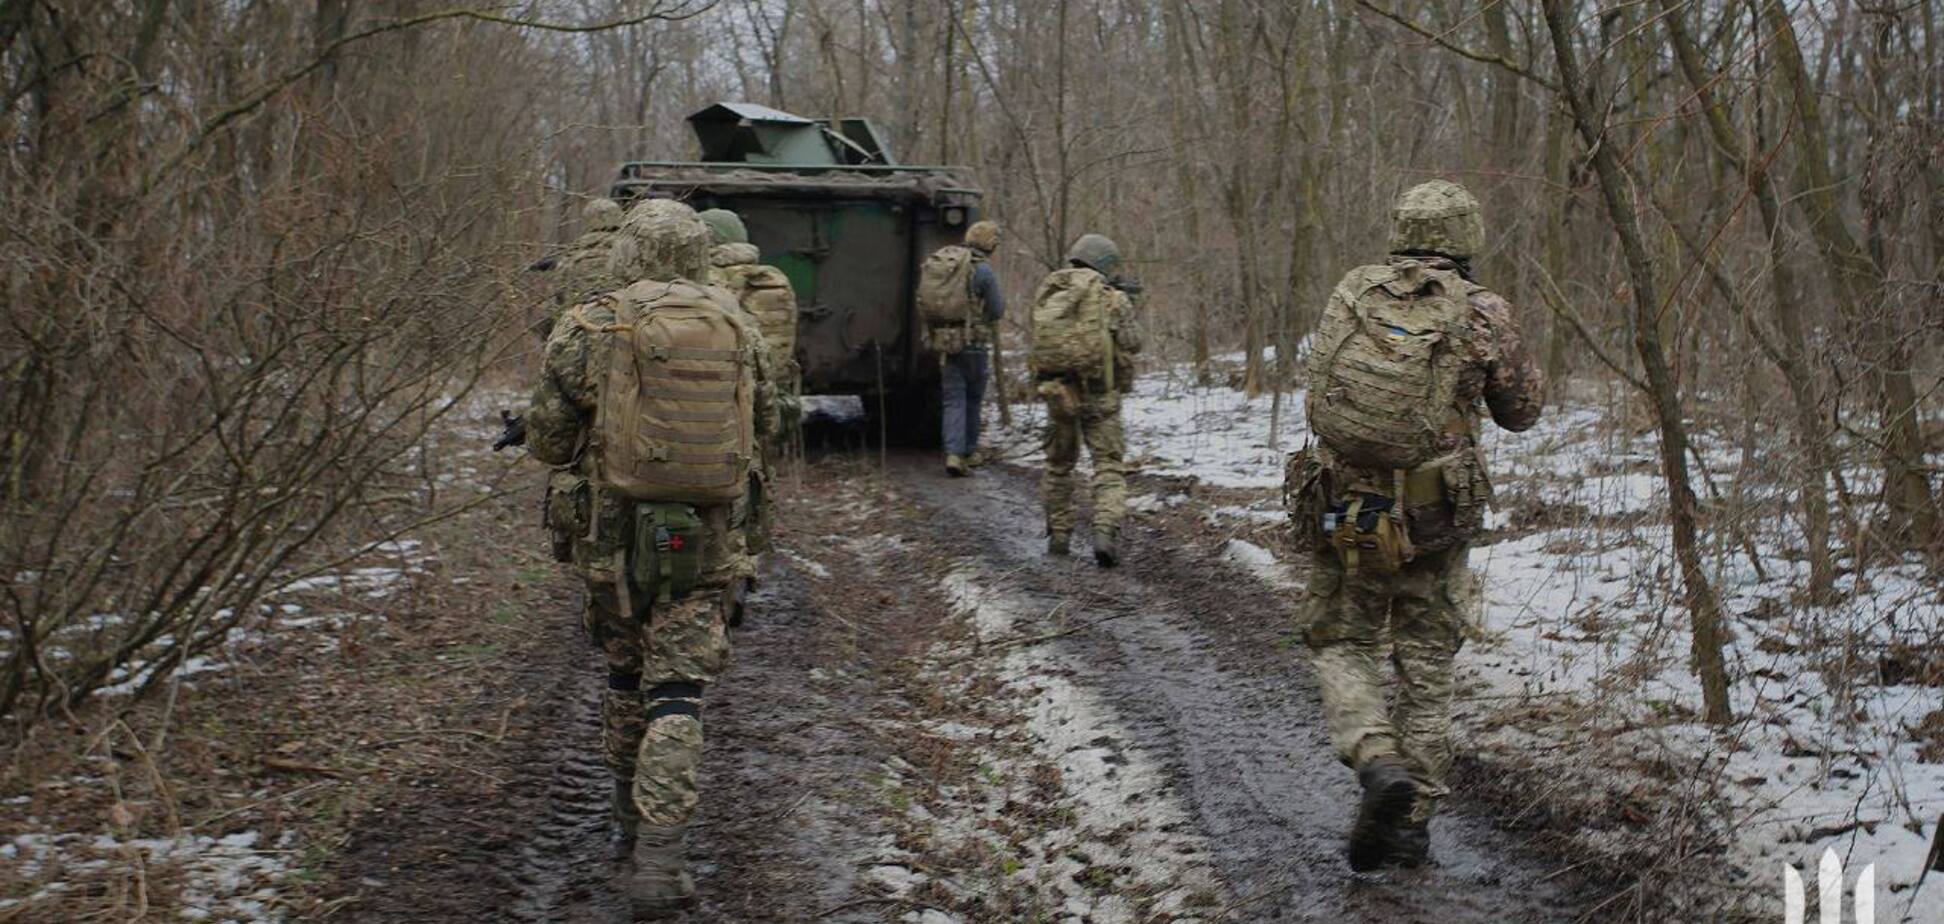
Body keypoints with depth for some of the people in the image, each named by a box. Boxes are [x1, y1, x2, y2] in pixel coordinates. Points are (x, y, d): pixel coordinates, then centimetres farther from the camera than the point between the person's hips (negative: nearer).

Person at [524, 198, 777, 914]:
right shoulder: (738, 331, 2)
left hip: (616, 535, 0)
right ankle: (656, 859, -10)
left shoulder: (588, 331, -6)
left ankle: (631, 822, 33)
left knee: (625, 674, 20)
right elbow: (760, 423, 14)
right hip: (708, 540, 1)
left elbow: (547, 441, -2)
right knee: (677, 694, 0)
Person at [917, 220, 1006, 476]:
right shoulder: (982, 269, -11)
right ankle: (969, 452, 24)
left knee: (954, 399, 5)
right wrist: (1001, 301, 17)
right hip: (971, 340, -4)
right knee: (973, 398, 14)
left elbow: (924, 305, 14)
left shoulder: (936, 262, 7)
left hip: (942, 340, 4)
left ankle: (954, 454, -10)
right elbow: (996, 311, -5)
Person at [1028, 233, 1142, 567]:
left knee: (1059, 465, 20)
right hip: (1099, 393, -4)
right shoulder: (1112, 300, -6)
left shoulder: (1046, 294, 6)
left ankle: (1058, 536, 25)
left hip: (1056, 392, 4)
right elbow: (1132, 344, -2)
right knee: (1109, 467, 0)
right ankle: (1106, 531, -19)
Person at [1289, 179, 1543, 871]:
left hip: (1341, 510, 1)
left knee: (1341, 648, 16)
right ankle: (1411, 822, 17)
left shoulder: (1351, 292, 1)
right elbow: (1521, 412, 7)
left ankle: (1379, 764, -9)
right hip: (1433, 521, -1)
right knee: (1426, 670, 13)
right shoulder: (1482, 314, -6)